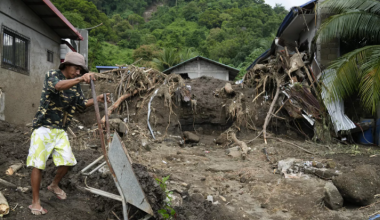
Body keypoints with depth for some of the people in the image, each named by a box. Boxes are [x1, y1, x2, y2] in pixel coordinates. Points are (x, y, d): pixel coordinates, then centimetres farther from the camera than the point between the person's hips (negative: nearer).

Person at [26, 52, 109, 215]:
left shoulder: (75, 85, 9)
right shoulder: (52, 75, -10)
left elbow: (81, 104, 12)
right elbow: (58, 86, -33)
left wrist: (96, 100, -7)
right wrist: (80, 79, -49)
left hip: (60, 130, 6)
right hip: (44, 127, -6)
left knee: (67, 161, 4)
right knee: (37, 164, -3)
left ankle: (54, 185, 33)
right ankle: (35, 202, 8)